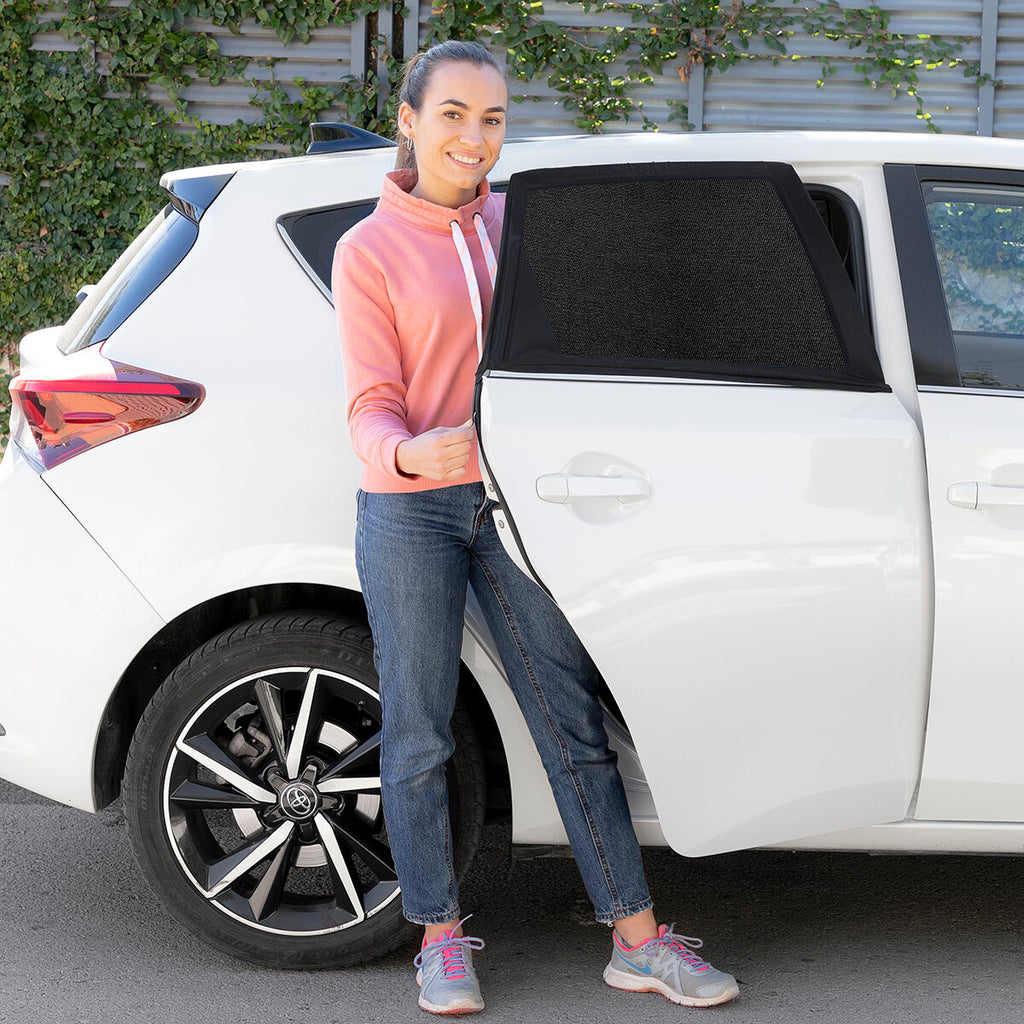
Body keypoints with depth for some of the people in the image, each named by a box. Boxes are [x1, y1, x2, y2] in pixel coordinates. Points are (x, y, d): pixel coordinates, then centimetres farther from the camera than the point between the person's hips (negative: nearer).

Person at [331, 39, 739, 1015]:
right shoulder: (367, 250, -4)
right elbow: (372, 409, -9)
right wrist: (407, 455, -30)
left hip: (515, 501, 4)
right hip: (410, 509, -3)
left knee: (573, 723, 2)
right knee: (419, 735, 3)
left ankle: (638, 940, 7)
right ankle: (441, 940, 17)